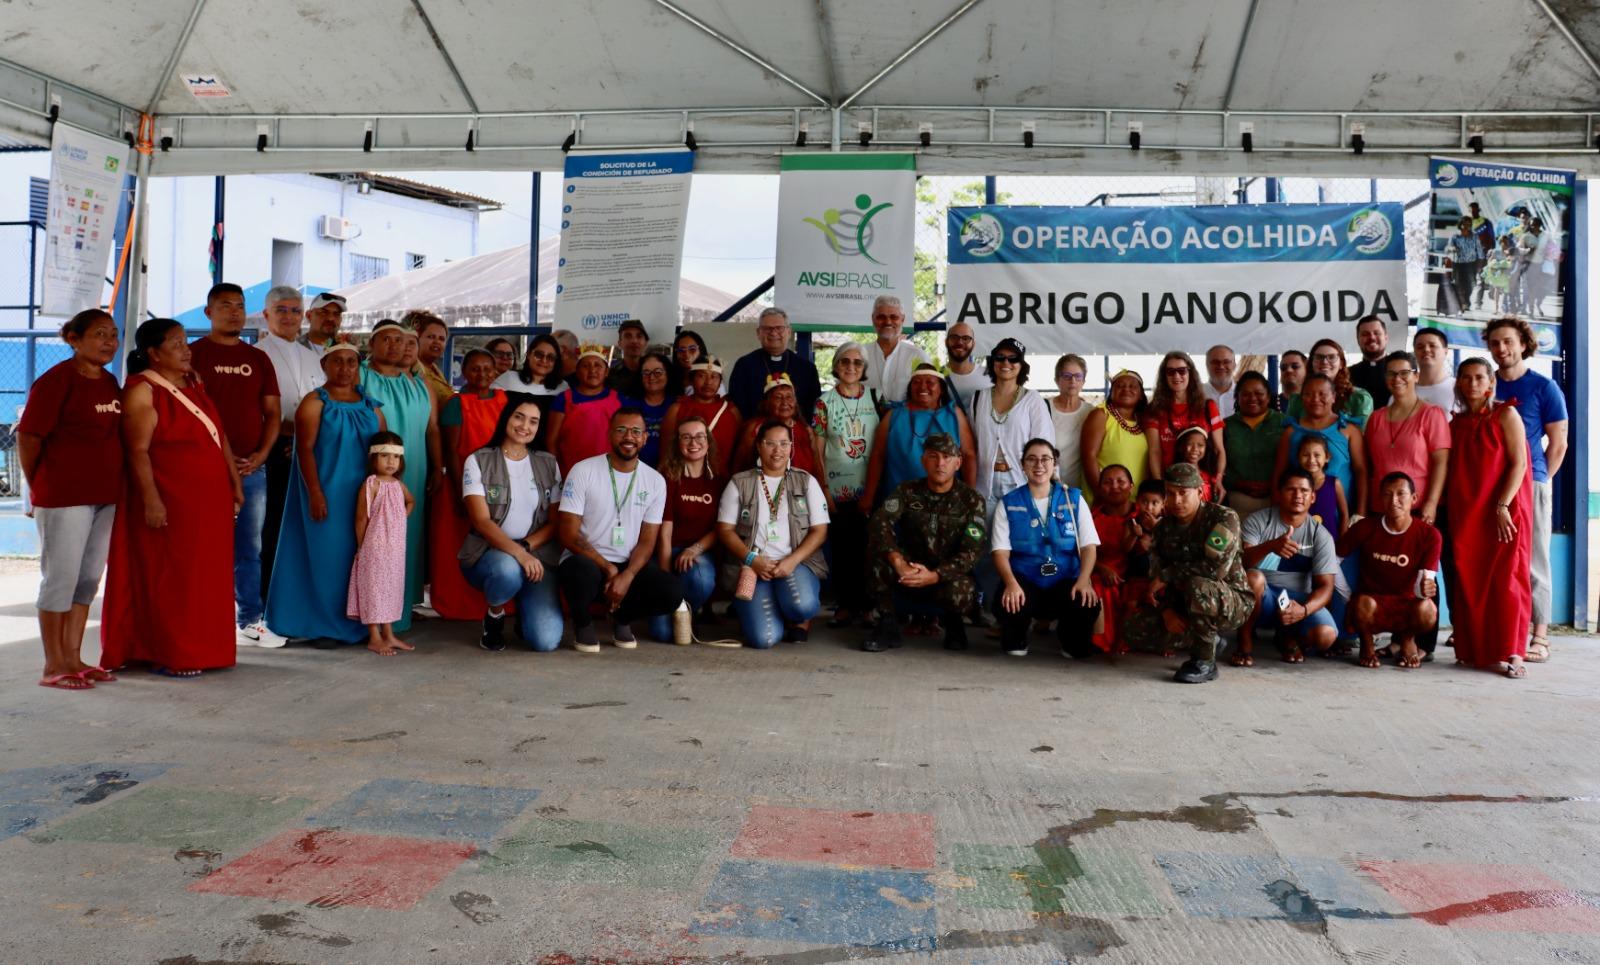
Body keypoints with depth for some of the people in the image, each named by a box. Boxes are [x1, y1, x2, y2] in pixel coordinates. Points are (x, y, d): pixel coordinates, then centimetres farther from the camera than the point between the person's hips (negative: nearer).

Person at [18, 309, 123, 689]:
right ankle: (53, 667, 8)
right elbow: (27, 437, -9)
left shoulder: (109, 382, 11)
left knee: (89, 579, 12)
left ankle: (73, 658, 22)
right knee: (60, 578, -1)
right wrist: (39, 489, 0)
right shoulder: (56, 381, -10)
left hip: (105, 496, 7)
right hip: (64, 498, -7)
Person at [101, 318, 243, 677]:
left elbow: (220, 437, 17)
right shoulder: (142, 391, -9)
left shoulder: (194, 384, 13)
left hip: (209, 499, 7)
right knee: (170, 579, 0)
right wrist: (150, 499, -21)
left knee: (207, 578, 11)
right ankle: (170, 656, 8)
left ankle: (201, 648, 21)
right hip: (170, 502, -7)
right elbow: (138, 451, -15)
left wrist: (235, 483, 14)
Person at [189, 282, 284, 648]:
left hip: (252, 466, 5)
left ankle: (251, 621, 16)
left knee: (249, 548, 9)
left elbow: (272, 412, 13)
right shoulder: (194, 353, 1)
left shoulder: (258, 358, 15)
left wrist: (261, 453, -2)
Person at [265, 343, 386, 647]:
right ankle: (326, 626, 6)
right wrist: (315, 493, -18)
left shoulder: (370, 405, 11)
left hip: (364, 495, 4)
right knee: (326, 556, -1)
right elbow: (304, 449, -11)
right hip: (327, 494, -4)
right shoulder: (315, 402, -3)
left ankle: (359, 623, 14)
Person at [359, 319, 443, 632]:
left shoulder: (419, 386, 16)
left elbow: (432, 430, 15)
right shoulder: (358, 378, 2)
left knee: (406, 540, 6)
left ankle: (400, 608, 14)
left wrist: (438, 470, 8)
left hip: (412, 478, 4)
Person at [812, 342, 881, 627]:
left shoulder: (875, 398, 5)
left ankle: (866, 603, 13)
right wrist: (824, 489, -4)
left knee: (867, 546, 1)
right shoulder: (824, 402, 3)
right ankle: (845, 604, 11)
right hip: (837, 488, 0)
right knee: (841, 547, 3)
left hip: (869, 488, 1)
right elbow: (818, 451, 2)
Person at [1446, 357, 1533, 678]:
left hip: (1503, 510, -4)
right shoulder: (1456, 422, 14)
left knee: (1505, 579, -7)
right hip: (1464, 512, 4)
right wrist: (1443, 505, 2)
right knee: (1467, 581, 2)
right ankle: (1473, 649, 10)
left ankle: (1509, 653, -2)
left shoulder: (1506, 414, 1)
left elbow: (1519, 464, -7)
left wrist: (1502, 506, -15)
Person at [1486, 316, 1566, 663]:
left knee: (1533, 560, -1)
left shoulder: (1544, 387, 2)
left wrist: (1539, 480, 2)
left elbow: (1558, 443, 3)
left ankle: (1539, 635, 3)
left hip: (1530, 484, -3)